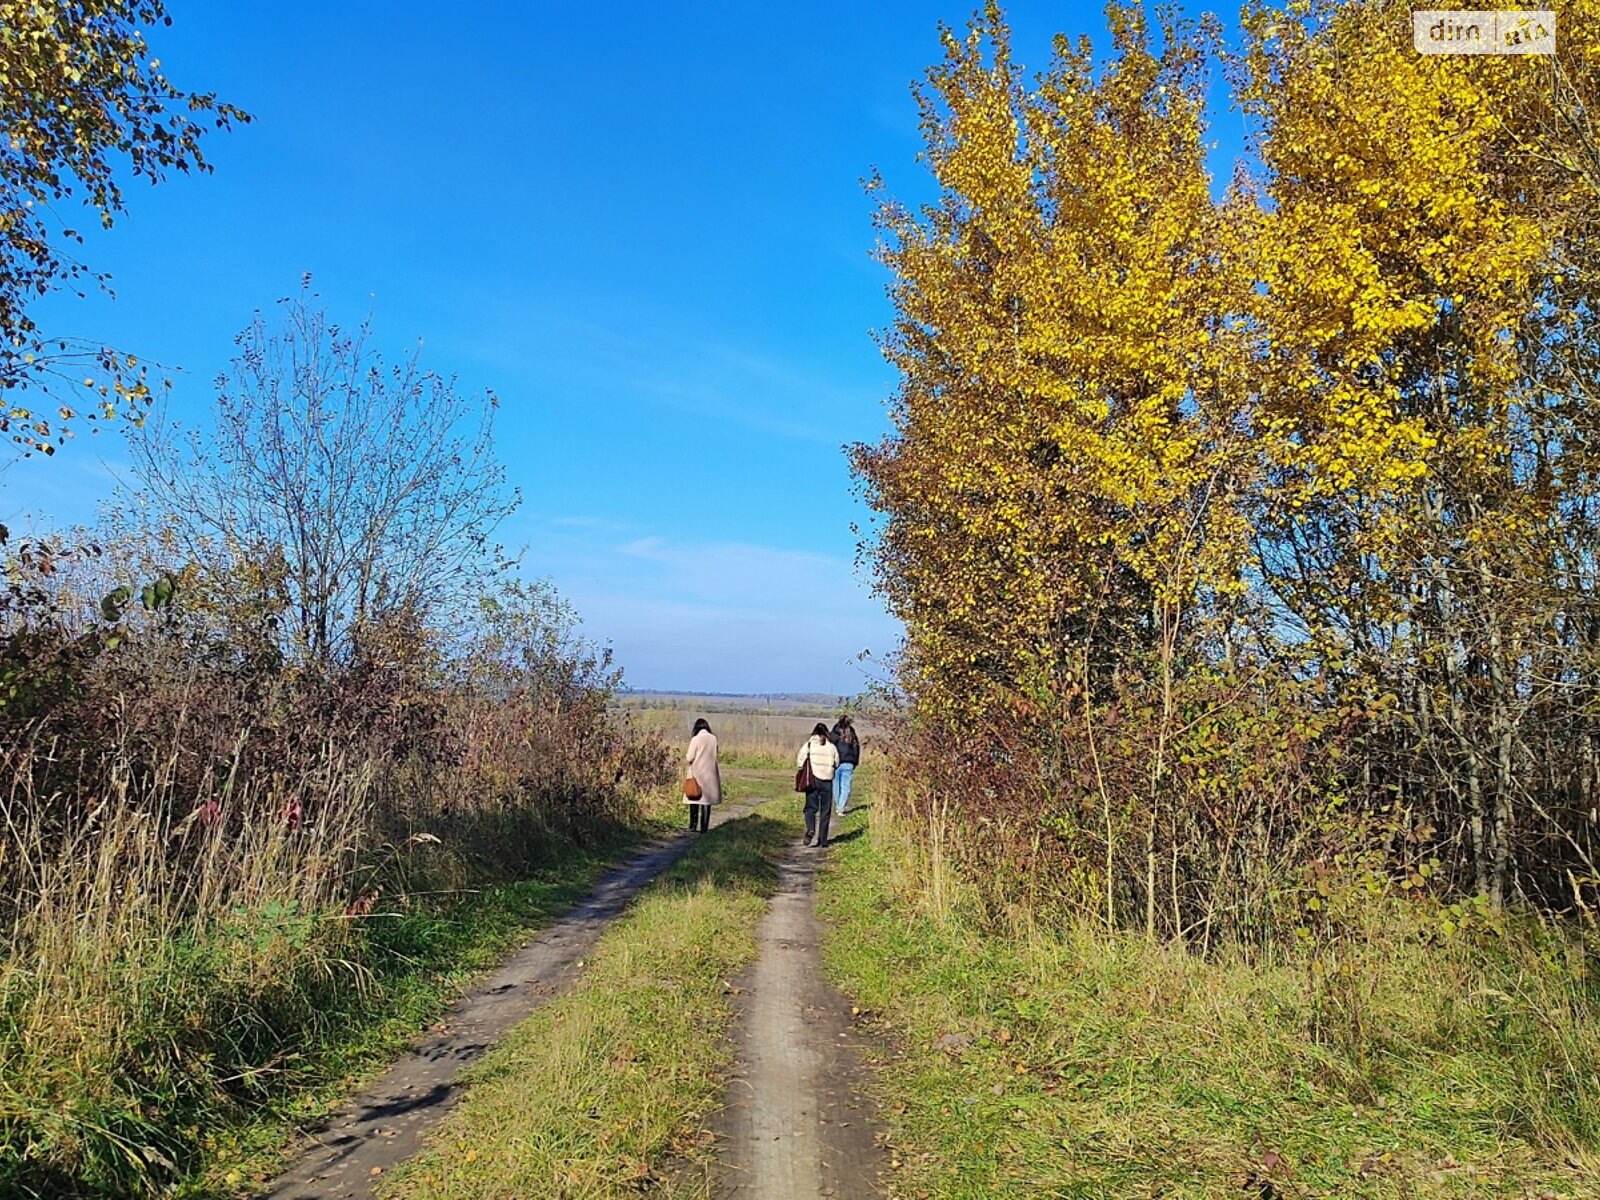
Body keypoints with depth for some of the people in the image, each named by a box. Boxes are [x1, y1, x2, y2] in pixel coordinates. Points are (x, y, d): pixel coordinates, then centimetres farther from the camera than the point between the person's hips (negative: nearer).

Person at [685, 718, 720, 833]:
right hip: (710, 773, 3)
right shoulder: (713, 738, -2)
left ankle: (693, 826, 9)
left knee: (695, 798, 9)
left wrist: (686, 757, 10)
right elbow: (715, 755, 7)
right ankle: (704, 827, 6)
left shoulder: (696, 739, -12)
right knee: (707, 800, 6)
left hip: (697, 773, -3)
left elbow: (689, 758, -10)